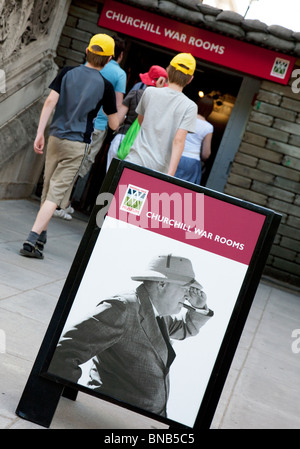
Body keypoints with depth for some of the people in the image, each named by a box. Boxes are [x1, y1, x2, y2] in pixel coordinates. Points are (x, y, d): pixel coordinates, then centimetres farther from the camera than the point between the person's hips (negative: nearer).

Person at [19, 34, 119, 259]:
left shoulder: (68, 72, 4)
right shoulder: (105, 85, -4)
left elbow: (50, 101, -4)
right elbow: (114, 124, 1)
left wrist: (40, 133, -2)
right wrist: (119, 105, 19)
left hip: (55, 137, 4)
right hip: (77, 144, -4)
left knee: (48, 189, 17)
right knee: (56, 193, -4)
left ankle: (41, 236, 27)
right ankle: (32, 240, -13)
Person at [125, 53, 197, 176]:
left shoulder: (150, 92, 2)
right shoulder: (189, 107, -4)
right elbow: (179, 140, -14)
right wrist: (170, 174, -18)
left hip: (136, 160, 1)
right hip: (159, 168, -1)